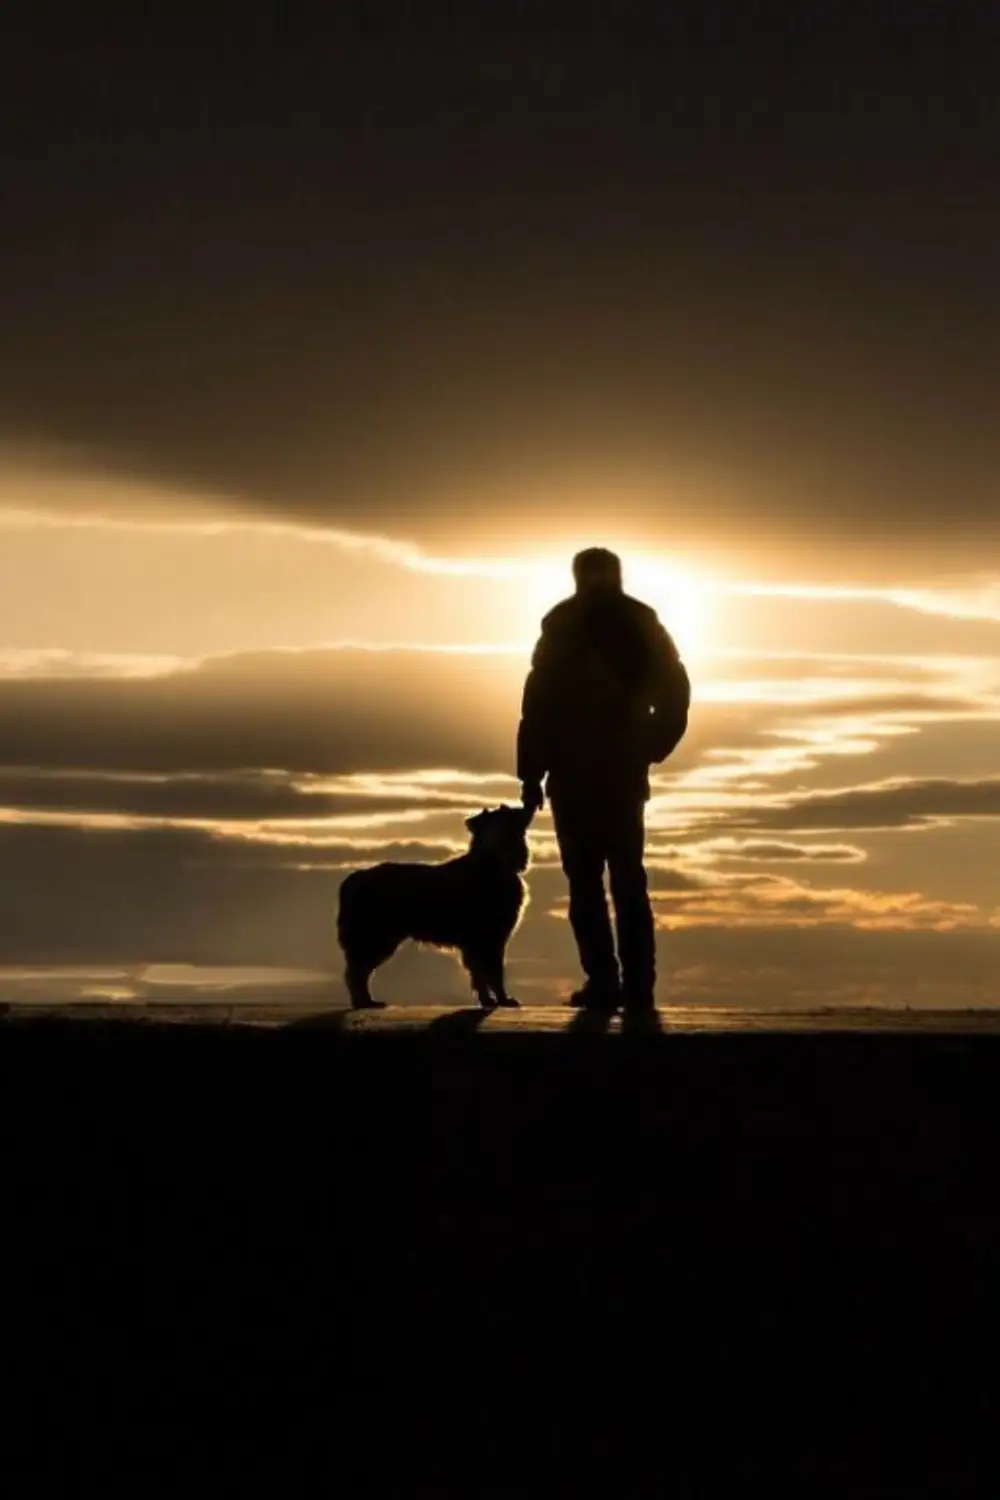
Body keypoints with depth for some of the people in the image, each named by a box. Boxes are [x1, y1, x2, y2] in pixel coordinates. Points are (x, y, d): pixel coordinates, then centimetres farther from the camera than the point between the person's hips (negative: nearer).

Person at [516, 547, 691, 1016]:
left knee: (586, 880, 0)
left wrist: (531, 774, -7)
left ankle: (604, 983, -7)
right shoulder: (641, 624, 5)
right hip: (625, 774, 4)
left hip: (574, 774, -3)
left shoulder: (562, 625, -5)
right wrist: (647, 750, 11)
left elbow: (539, 701, -10)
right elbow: (674, 692, 2)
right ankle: (638, 987, 3)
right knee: (629, 880, 10)